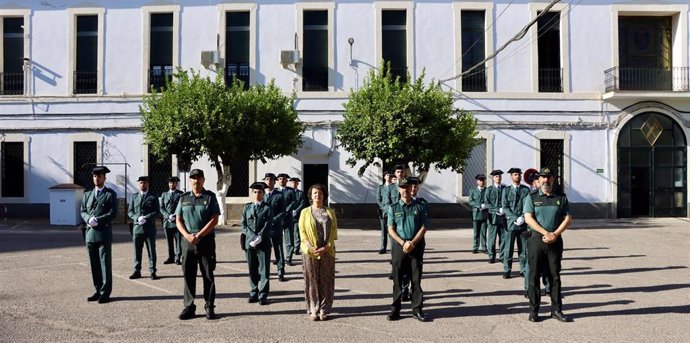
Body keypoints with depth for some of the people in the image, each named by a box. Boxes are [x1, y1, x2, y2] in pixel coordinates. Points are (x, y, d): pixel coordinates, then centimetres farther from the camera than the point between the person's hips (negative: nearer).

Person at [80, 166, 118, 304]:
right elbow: (82, 211, 13)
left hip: (104, 232, -5)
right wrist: (89, 219, -8)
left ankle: (105, 293, 1)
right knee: (94, 264, 9)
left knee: (105, 263, -3)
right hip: (90, 233, 5)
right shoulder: (87, 195, 17)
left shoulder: (110, 194, 0)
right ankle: (98, 290, 17)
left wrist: (97, 220, -17)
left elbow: (113, 213, -8)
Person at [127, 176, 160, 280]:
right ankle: (137, 271, 15)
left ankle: (152, 272, 6)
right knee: (137, 251, 7)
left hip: (149, 228, -2)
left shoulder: (153, 197, 4)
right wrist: (137, 218, -11)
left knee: (151, 251, 1)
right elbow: (130, 211, 8)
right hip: (137, 227, 3)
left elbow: (156, 212, -4)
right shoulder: (134, 196, 12)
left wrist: (145, 218, -17)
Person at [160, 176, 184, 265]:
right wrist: (168, 216, -7)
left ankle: (177, 258, -3)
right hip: (167, 221, 3)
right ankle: (171, 257, 15)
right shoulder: (164, 195, 15)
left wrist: (176, 216, -12)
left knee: (178, 240, -6)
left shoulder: (181, 194, 4)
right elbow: (161, 208, 9)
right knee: (169, 241, 8)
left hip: (178, 221, -3)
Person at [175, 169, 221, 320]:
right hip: (187, 241, 3)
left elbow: (214, 220, -7)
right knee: (188, 275, 6)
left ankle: (209, 307, 11)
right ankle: (189, 307, 15)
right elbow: (178, 221, 7)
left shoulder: (210, 197, 1)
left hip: (206, 241, -2)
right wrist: (187, 236, -10)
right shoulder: (184, 198, 10)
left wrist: (199, 235, -14)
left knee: (208, 275, 3)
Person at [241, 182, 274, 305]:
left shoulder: (267, 209, 2)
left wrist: (258, 239, -15)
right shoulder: (247, 208, 10)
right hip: (249, 243, 2)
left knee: (264, 270, 0)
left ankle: (263, 296, 6)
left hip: (263, 243, -2)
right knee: (252, 270, 9)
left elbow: (267, 227, -5)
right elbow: (244, 226, 4)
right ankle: (253, 294, 19)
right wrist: (253, 238, -9)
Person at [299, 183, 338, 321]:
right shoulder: (305, 212, 6)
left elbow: (334, 231, 4)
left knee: (326, 281, 3)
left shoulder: (330, 212, 9)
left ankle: (324, 310, 11)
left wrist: (327, 247, -10)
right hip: (310, 252, -1)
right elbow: (302, 231, 0)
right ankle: (313, 310, 10)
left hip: (327, 251, 1)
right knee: (311, 281, 1)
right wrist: (311, 248, -13)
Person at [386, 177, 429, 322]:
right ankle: (395, 310, 11)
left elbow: (423, 227, 0)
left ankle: (417, 310, 11)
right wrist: (403, 242, -13)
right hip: (399, 247, 0)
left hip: (416, 247, 0)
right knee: (397, 280, 4)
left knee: (416, 280, 3)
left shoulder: (419, 207, 6)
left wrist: (412, 243, -12)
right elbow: (390, 229, 1)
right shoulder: (393, 208, 6)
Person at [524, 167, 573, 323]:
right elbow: (528, 218, -5)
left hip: (555, 241, 2)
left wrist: (555, 234, -9)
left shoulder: (561, 197, 10)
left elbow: (568, 218, 5)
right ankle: (533, 310, 7)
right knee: (534, 275, 1)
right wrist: (546, 233, -14)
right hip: (536, 239, -2)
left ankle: (556, 310, 13)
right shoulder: (532, 197, 5)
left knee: (555, 276, 6)